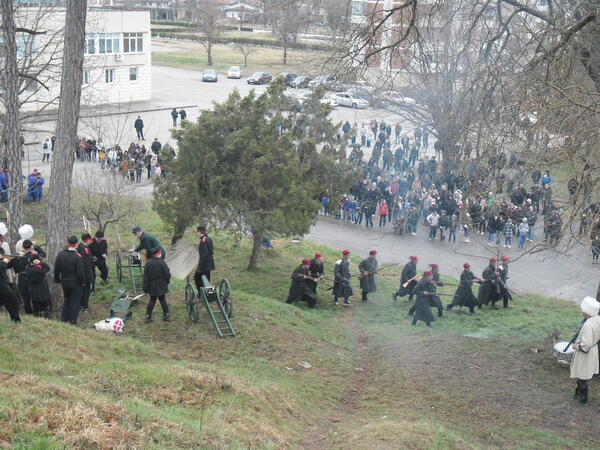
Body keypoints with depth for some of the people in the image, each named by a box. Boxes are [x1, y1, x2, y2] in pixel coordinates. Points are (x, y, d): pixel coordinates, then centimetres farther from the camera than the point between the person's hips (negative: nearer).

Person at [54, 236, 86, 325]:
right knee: (75, 303, 6)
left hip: (65, 283, 5)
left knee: (66, 301, 22)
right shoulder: (78, 257, -20)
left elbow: (56, 270, 4)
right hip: (76, 284, -5)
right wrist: (83, 281, -3)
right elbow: (80, 272, -19)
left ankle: (64, 320, 26)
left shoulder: (60, 255, -3)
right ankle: (72, 322, 8)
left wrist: (58, 280, 17)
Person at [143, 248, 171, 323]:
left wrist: (146, 288, 3)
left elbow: (146, 277, -2)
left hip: (152, 287, 3)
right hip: (161, 287, -3)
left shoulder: (148, 263, -5)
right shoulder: (161, 262, -15)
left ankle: (148, 316, 12)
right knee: (163, 300, 10)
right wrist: (167, 281, 11)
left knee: (152, 301, 12)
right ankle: (166, 315, 14)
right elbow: (167, 274, -11)